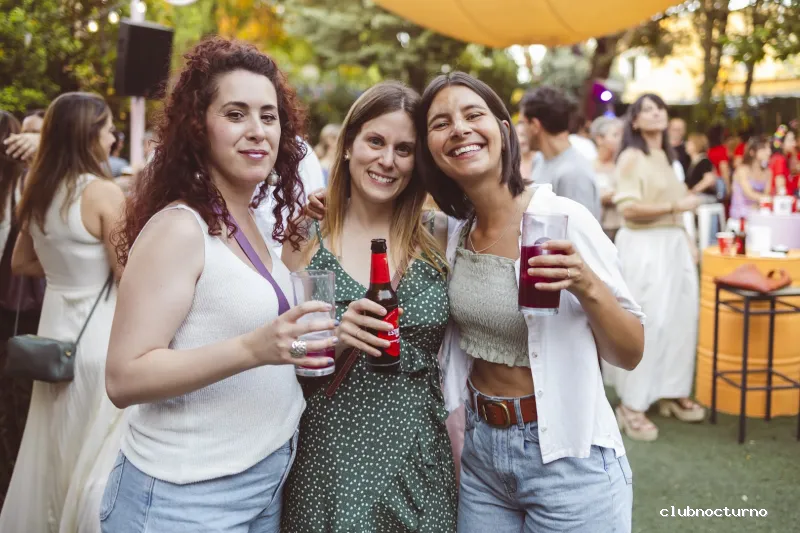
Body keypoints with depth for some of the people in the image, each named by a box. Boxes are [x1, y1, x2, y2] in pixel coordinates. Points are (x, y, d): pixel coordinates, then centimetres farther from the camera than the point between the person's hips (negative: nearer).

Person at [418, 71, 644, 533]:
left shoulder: (562, 219, -16)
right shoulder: (453, 232, -1)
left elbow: (631, 353, -9)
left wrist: (587, 286, -28)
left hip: (566, 457, -5)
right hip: (480, 451, 5)